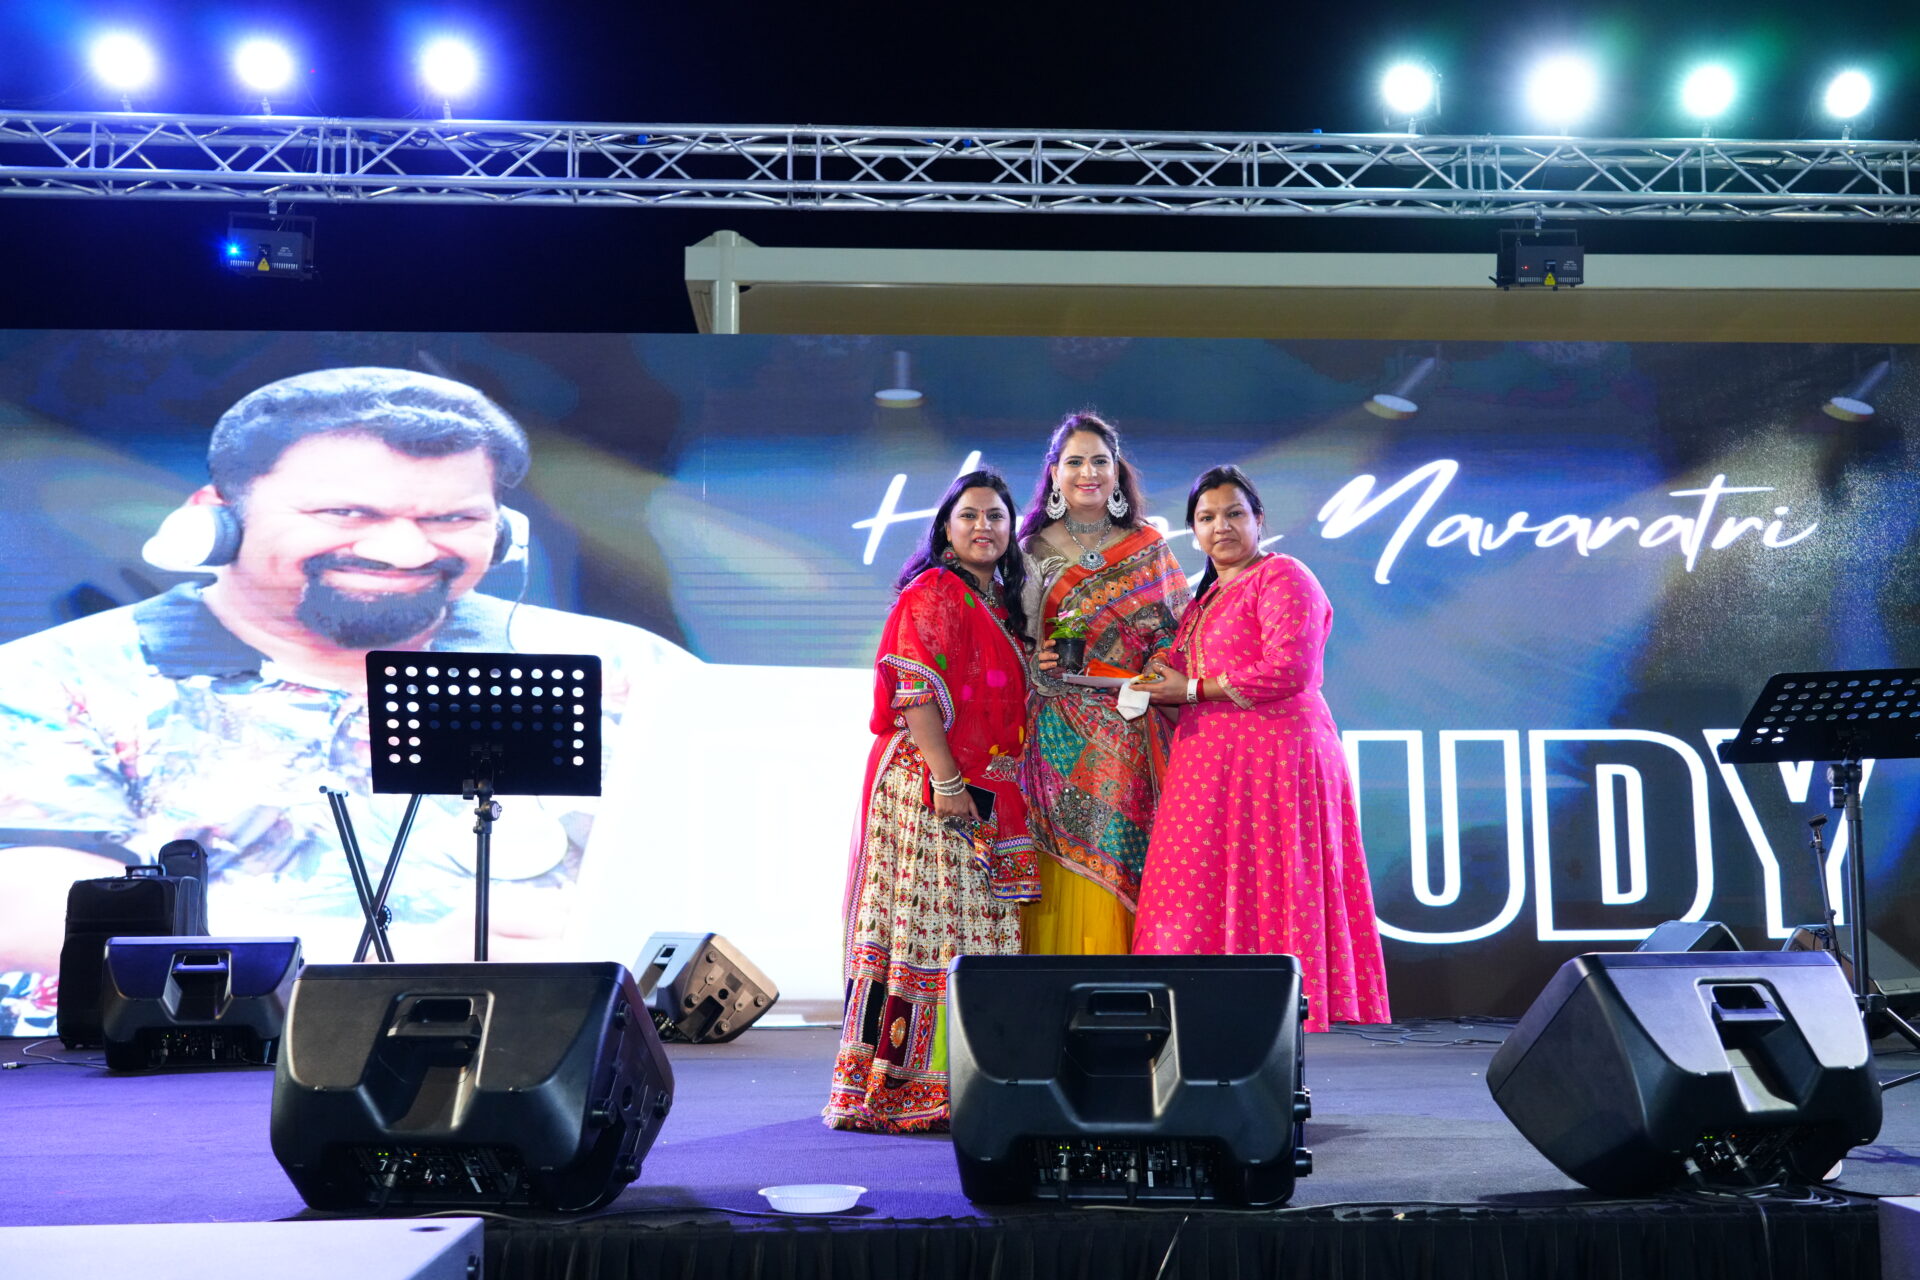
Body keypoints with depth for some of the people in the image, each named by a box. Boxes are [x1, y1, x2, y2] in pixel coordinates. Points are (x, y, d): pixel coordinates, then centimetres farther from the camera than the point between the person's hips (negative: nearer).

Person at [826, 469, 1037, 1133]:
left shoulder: (1000, 602, 20)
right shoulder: (934, 592, -6)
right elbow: (915, 693, -15)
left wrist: (986, 789, 10)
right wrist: (947, 781, -20)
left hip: (984, 794, 8)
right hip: (929, 782, -8)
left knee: (970, 933, 7)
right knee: (920, 926, -9)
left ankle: (950, 1085, 13)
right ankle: (884, 1086, -4)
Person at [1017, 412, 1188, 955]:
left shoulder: (1149, 548, 11)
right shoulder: (1035, 551, 10)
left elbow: (1178, 632, 10)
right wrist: (1039, 662, -10)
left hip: (1128, 735, 0)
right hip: (1059, 734, 0)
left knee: (1122, 863, -4)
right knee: (1066, 871, -4)